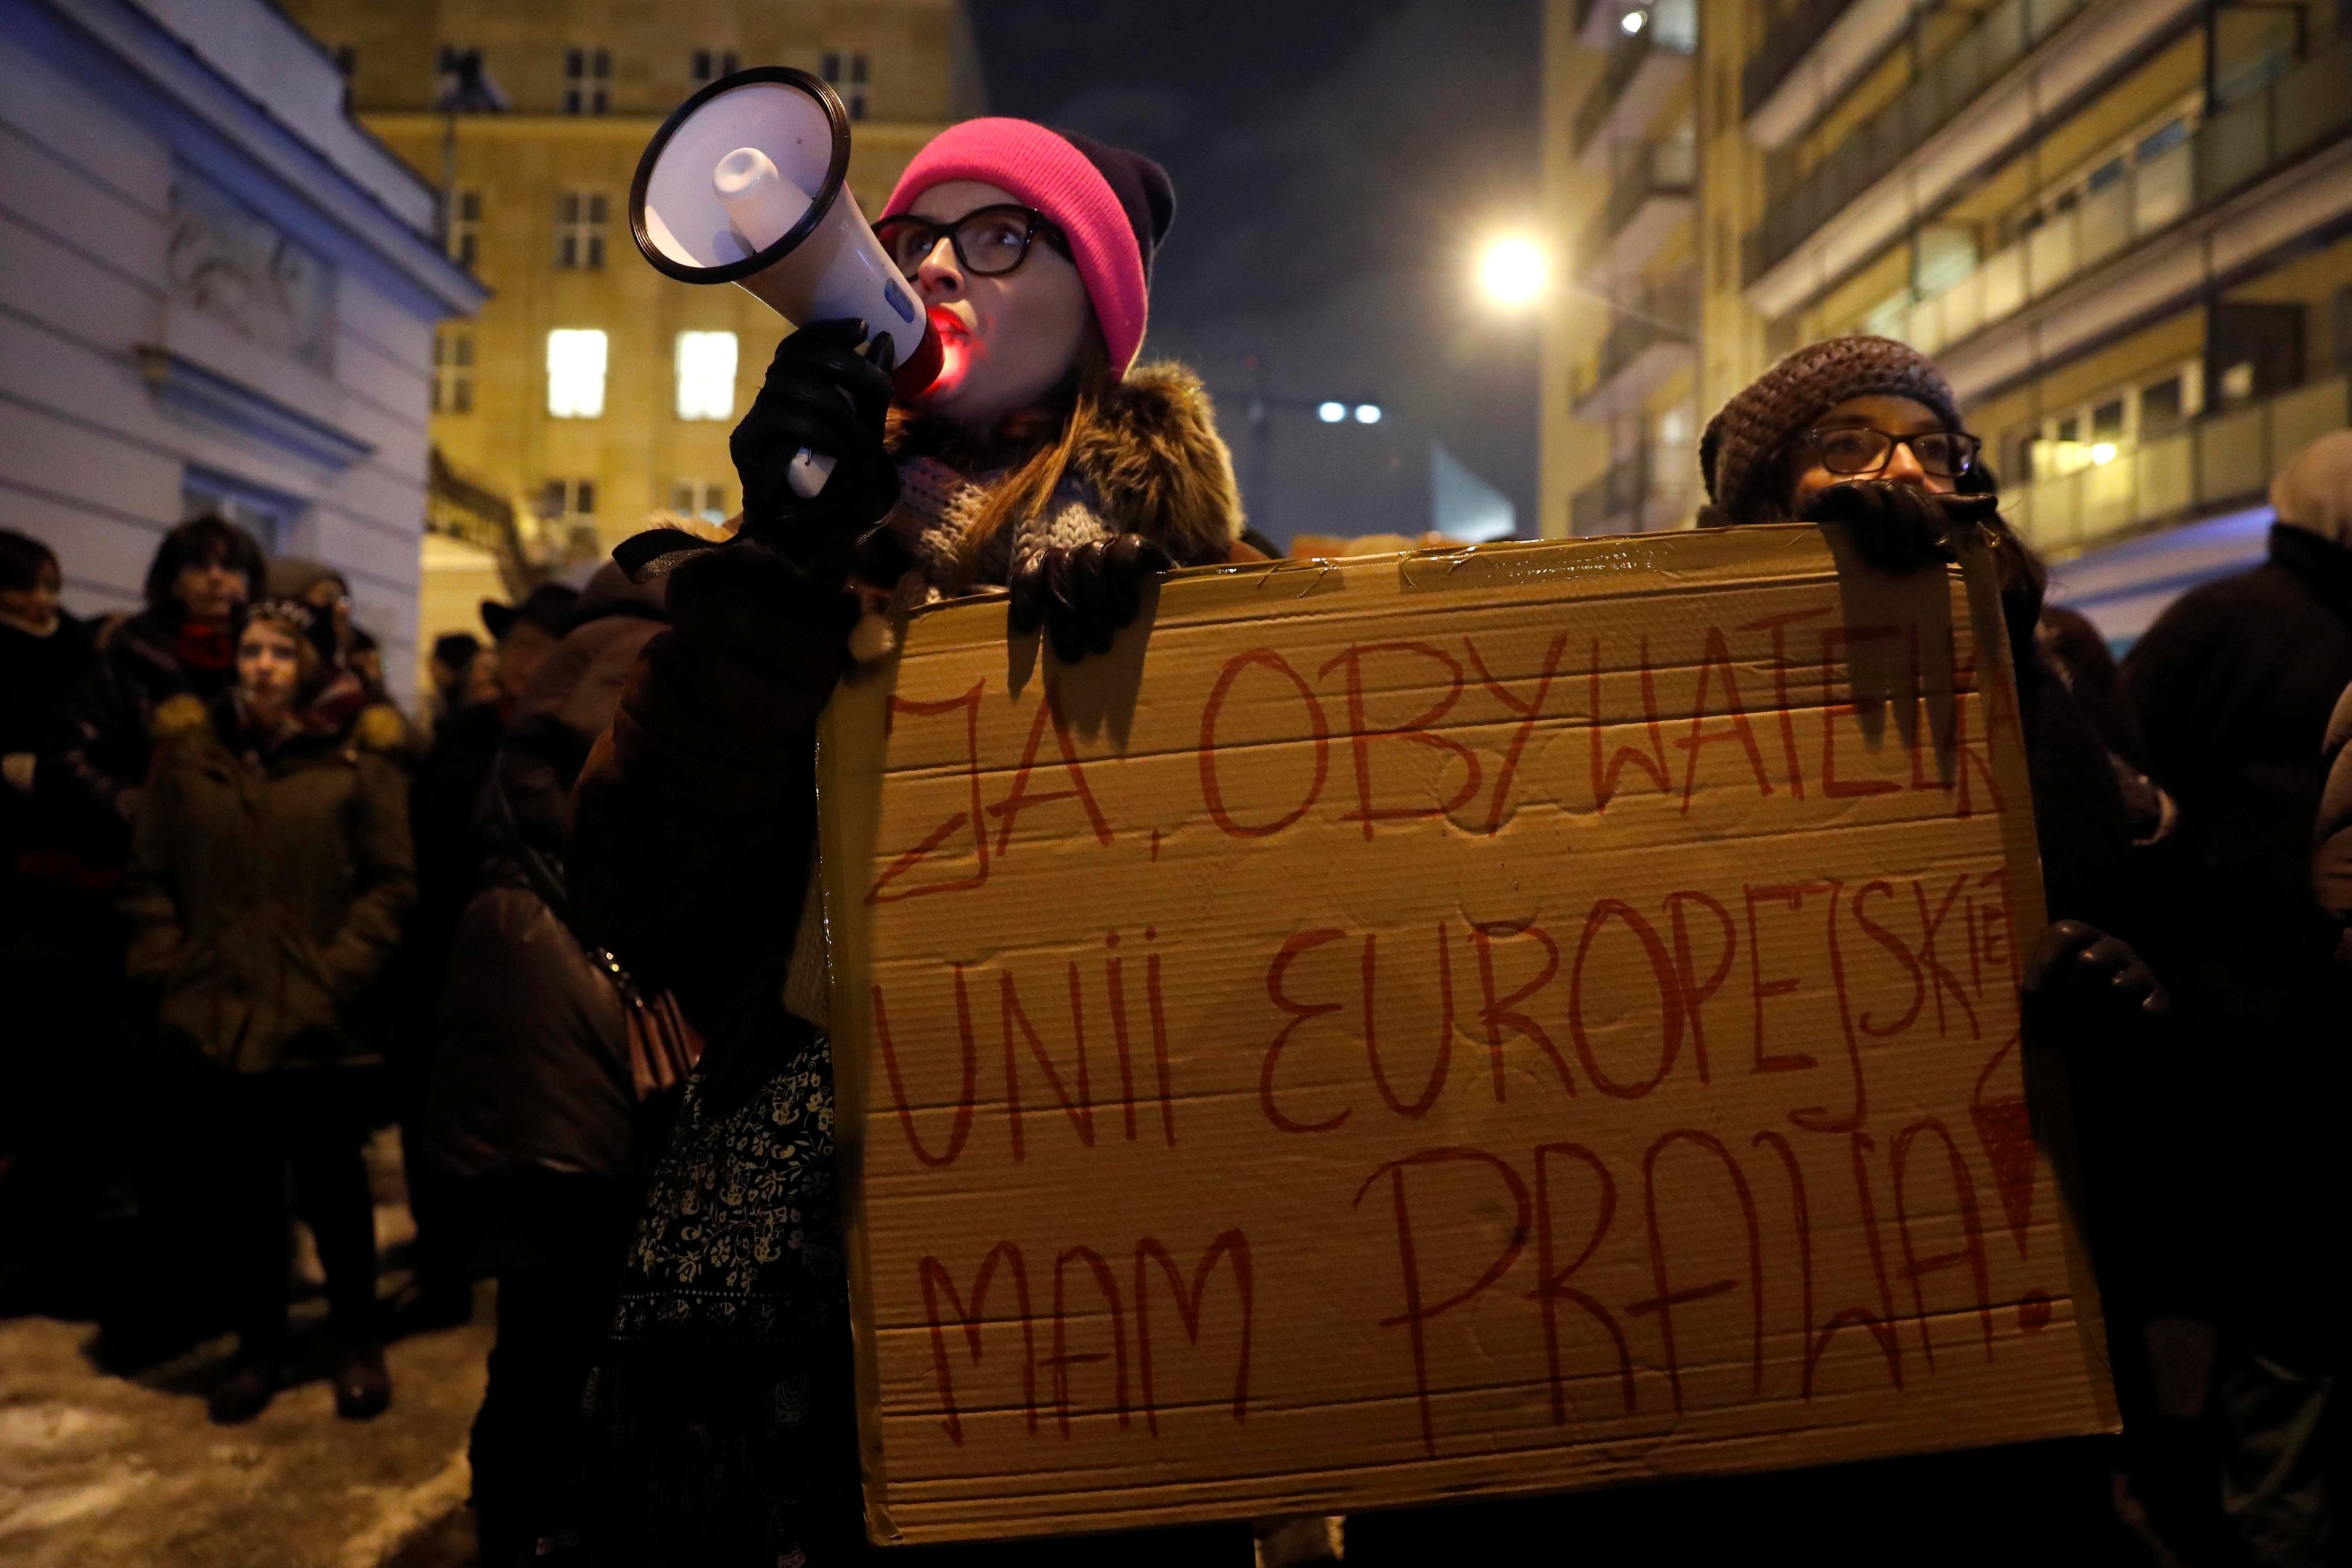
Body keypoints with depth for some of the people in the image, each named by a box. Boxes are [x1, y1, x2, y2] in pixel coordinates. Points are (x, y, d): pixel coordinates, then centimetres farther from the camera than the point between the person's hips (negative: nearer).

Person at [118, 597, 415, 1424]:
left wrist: (338, 974, -12)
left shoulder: (355, 759, -1)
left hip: (319, 1024, -2)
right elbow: (148, 880, 8)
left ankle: (357, 1342, 24)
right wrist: (168, 973, -3)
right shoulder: (187, 757, 6)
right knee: (243, 1188, 13)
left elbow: (390, 881, -3)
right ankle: (258, 1345, 28)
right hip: (216, 1019, 3)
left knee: (332, 1183, 9)